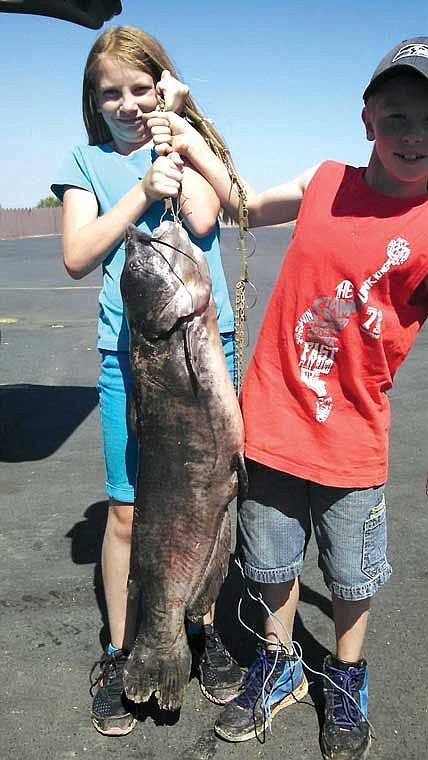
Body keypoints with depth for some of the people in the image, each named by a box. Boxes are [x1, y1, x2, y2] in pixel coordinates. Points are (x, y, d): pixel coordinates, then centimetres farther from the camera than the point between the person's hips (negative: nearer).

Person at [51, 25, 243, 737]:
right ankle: (119, 655, 22)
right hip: (129, 352, 0)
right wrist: (144, 190, -11)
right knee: (127, 510, 2)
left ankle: (206, 627, 31)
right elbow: (77, 257, -4)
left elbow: (202, 218, -10)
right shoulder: (86, 161, 10)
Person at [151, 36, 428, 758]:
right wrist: (191, 143, 6)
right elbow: (246, 206, 17)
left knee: (352, 577, 18)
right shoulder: (325, 182, -1)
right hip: (270, 421, 3)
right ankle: (280, 665, 47)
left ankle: (345, 679, 47)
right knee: (274, 564, 20)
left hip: (351, 441, -2)